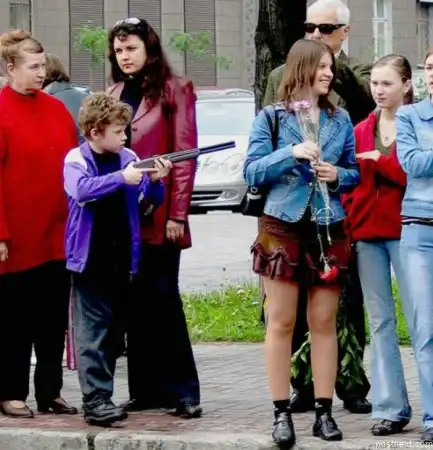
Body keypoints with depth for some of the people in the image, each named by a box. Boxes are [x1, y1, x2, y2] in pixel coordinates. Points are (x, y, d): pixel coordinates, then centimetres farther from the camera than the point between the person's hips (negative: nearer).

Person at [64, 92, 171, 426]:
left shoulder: (129, 158, 6)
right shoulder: (77, 159, -6)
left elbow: (152, 199, 10)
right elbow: (82, 189, -25)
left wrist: (155, 181, -11)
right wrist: (122, 178, -32)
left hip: (122, 257, 5)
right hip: (91, 257, -5)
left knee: (116, 329, 11)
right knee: (93, 328, -8)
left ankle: (103, 393, 20)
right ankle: (95, 398, -11)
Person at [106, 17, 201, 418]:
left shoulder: (174, 90, -3)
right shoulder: (113, 95, 14)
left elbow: (185, 155, -7)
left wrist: (177, 214, -13)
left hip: (158, 215, -5)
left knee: (163, 298, -5)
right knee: (134, 301, 7)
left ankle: (182, 390, -1)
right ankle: (146, 389, 13)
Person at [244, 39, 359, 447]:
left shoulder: (340, 120, 9)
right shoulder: (271, 118, 1)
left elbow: (354, 172, 15)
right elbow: (252, 171, -3)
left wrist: (338, 175, -7)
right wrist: (290, 153, -17)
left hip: (329, 228, 2)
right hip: (283, 226, -2)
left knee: (324, 323, 4)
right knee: (281, 322, -1)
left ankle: (324, 411, 9)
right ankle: (281, 413, 3)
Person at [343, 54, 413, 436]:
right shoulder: (361, 131, 13)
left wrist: (378, 160, -13)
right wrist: (346, 226, -1)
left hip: (404, 231, -5)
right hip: (366, 233, 5)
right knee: (380, 321, 6)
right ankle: (391, 408, 9)